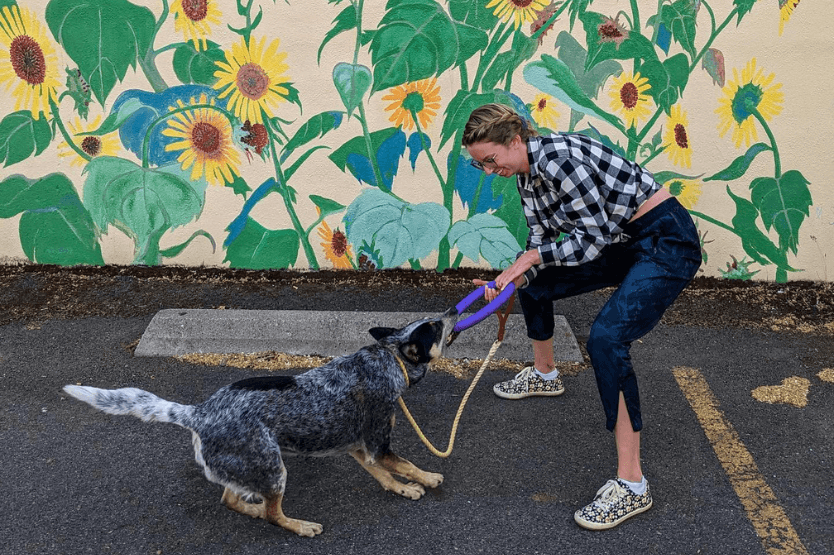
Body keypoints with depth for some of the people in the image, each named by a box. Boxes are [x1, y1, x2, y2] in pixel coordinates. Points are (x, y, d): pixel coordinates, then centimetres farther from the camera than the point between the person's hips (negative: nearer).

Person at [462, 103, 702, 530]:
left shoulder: (558, 156, -24)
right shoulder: (526, 175, 4)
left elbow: (594, 235, -23)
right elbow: (542, 241, 6)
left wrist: (533, 256, -18)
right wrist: (516, 276, -11)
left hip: (668, 242, -10)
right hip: (624, 242, 10)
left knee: (606, 338, -26)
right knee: (534, 286, 18)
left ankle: (631, 485, -21)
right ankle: (544, 375, 45)